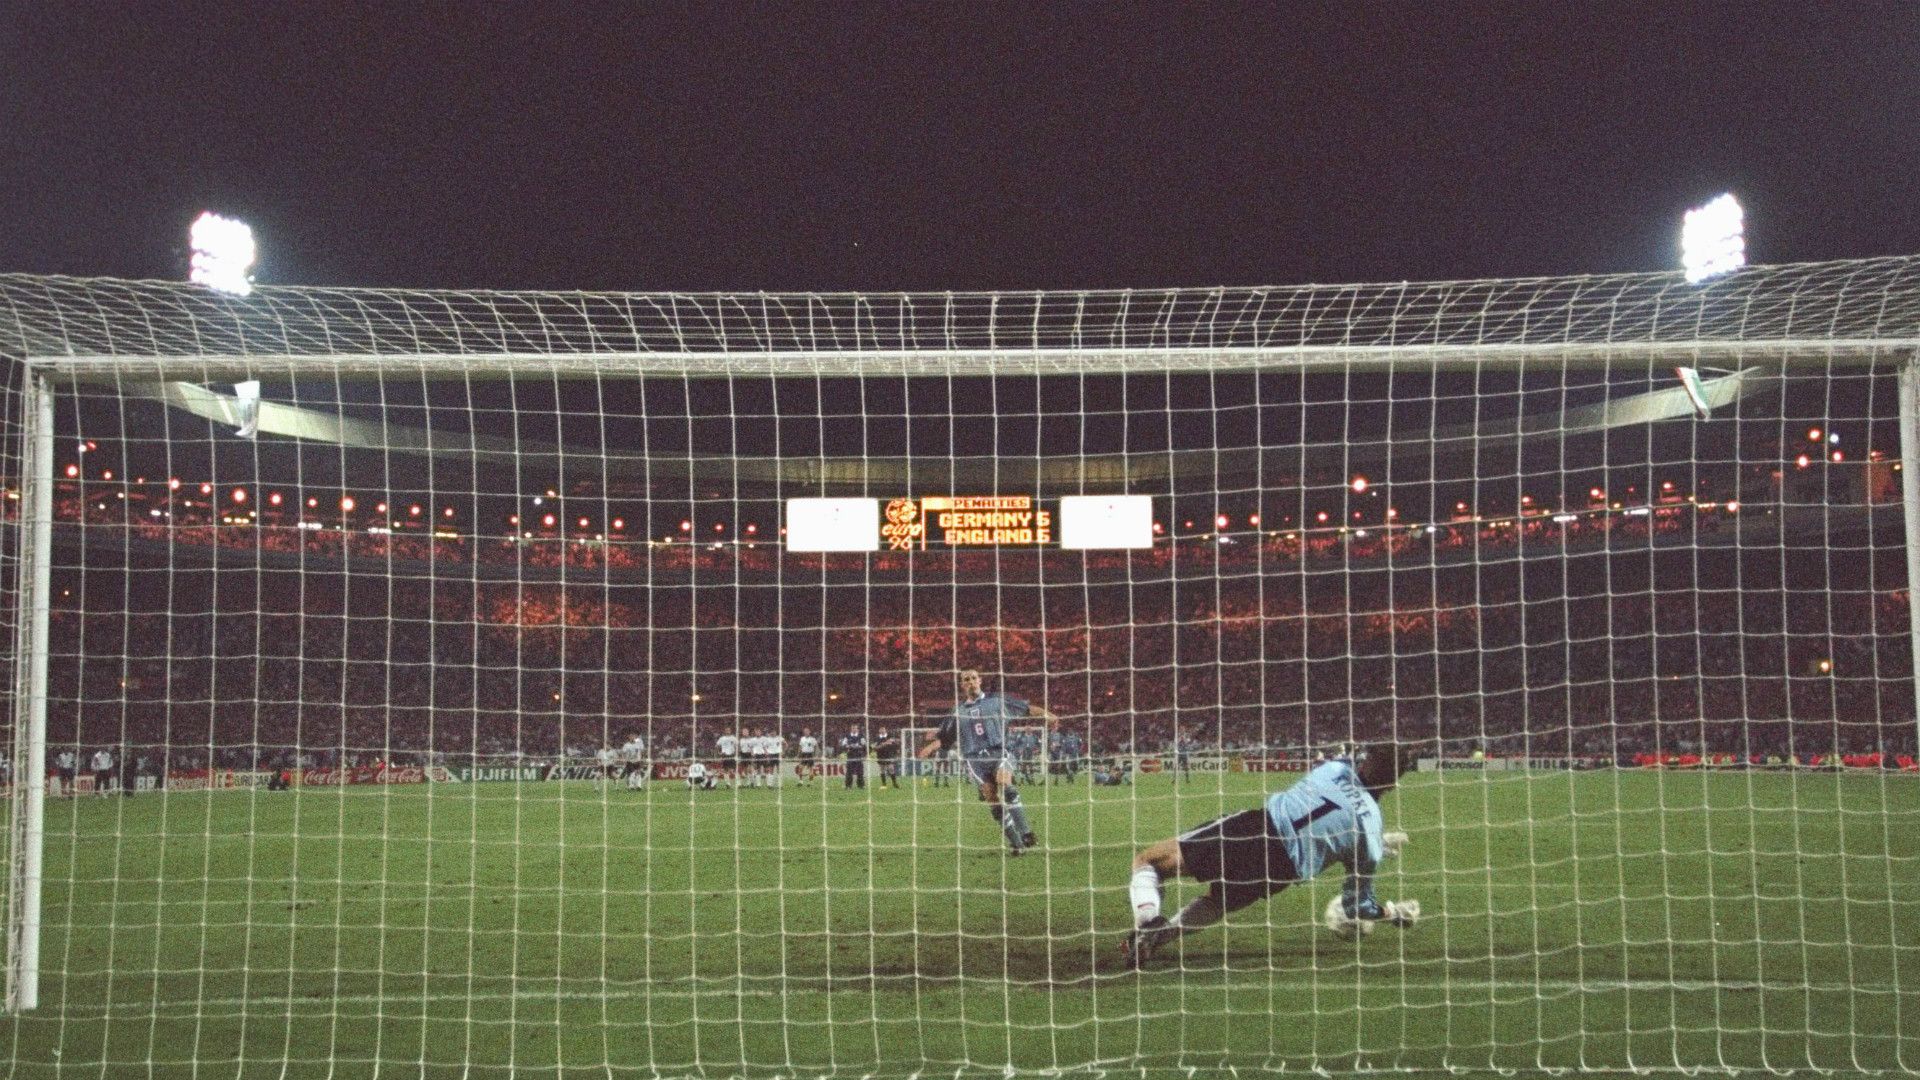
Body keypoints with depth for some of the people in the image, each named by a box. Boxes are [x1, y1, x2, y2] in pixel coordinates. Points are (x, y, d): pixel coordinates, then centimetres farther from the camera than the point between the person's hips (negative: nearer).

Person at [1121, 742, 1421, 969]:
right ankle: (1161, 933, 4)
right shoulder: (1370, 837, 8)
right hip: (1282, 869, 1)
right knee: (1215, 901, 33)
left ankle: (1147, 922, -19)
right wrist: (1394, 912, 35)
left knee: (1146, 861, 10)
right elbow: (1357, 904, 15)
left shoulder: (1334, 767, 11)